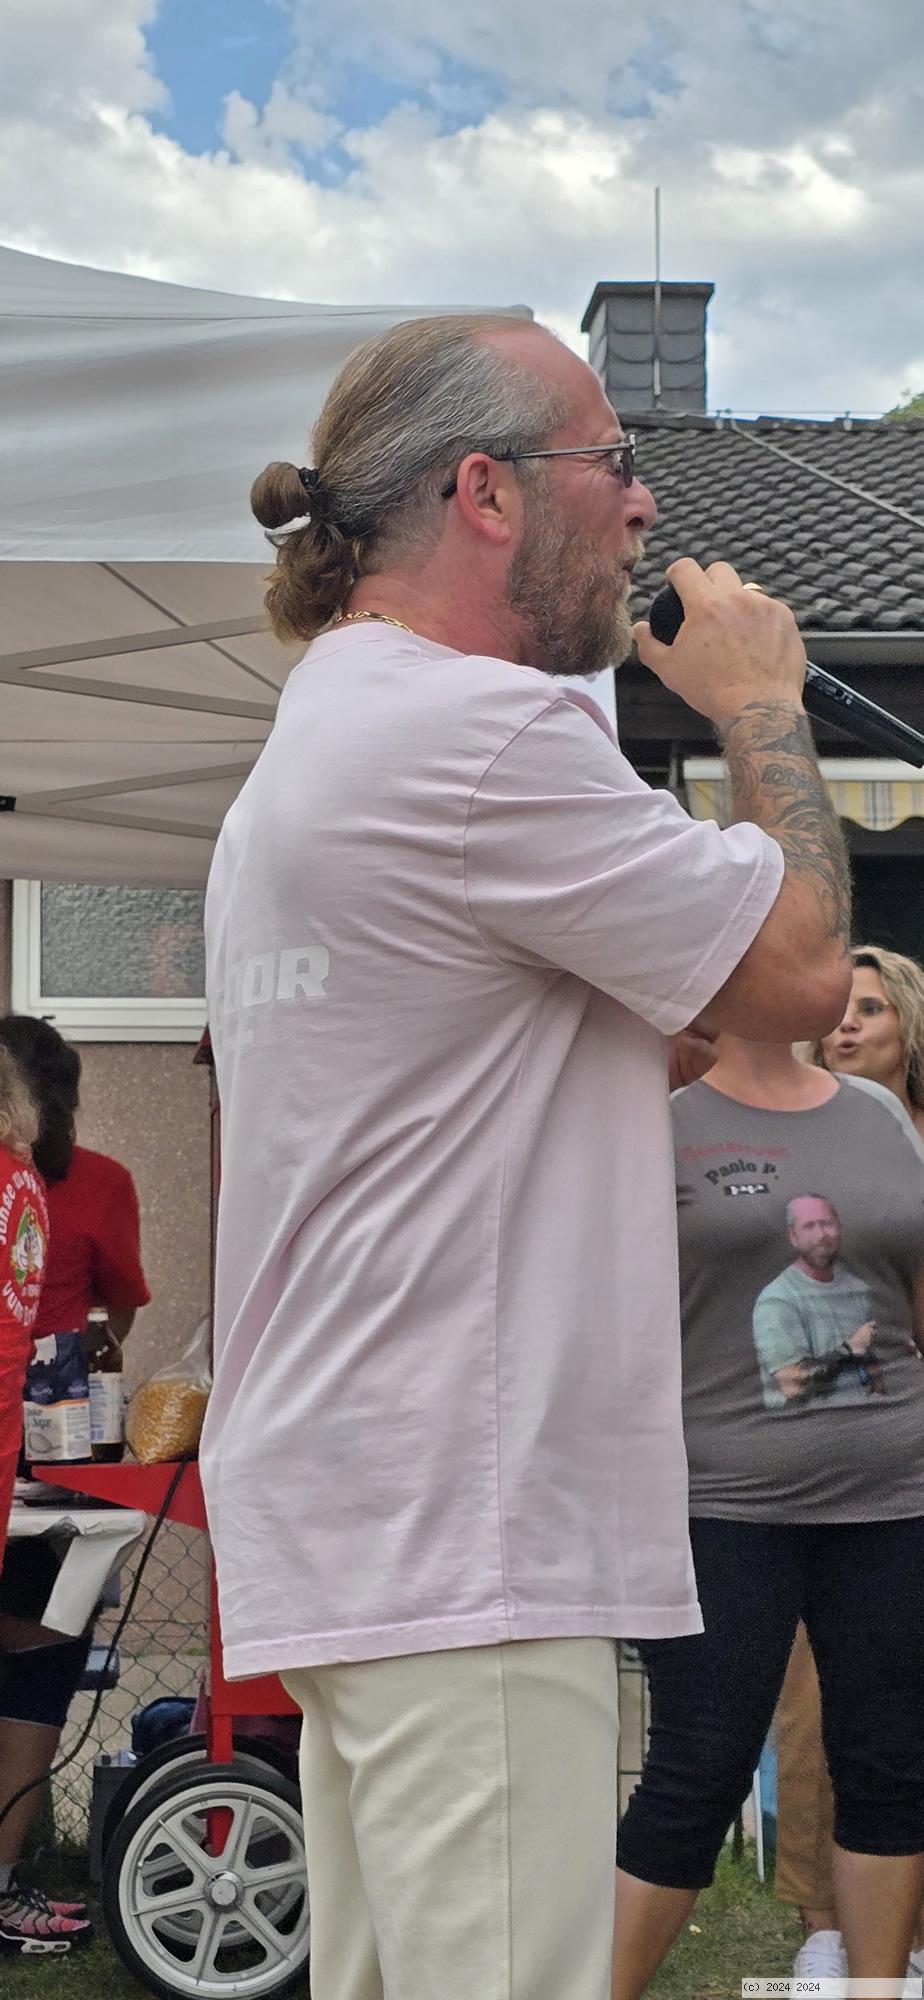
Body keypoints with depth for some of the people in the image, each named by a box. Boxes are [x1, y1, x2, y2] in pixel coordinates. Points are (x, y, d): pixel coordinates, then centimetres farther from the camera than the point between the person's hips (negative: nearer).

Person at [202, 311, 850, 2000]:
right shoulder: (480, 731, -14)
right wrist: (762, 704, 5)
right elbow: (802, 970, -10)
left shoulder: (315, 739, 20)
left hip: (344, 1523, 11)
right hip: (463, 1538, -11)